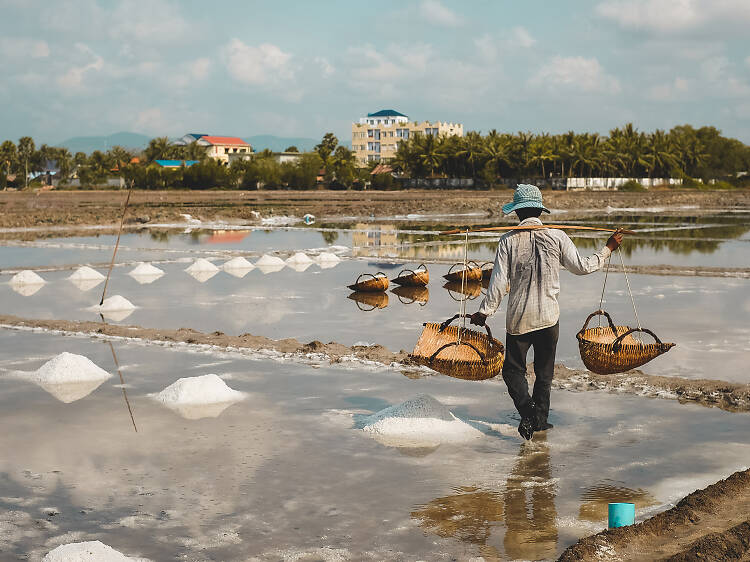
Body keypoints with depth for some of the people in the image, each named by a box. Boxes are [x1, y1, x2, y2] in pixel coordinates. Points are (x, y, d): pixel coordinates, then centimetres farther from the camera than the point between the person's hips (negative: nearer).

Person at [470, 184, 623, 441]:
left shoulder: (508, 240, -7)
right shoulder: (557, 237, -4)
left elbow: (499, 282, -9)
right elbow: (582, 267, 3)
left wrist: (484, 312, 1)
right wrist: (608, 249, 17)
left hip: (518, 318, -2)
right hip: (549, 316, 2)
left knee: (513, 369, 9)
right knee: (544, 371, 17)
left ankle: (527, 410, -14)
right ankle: (540, 419, 23)